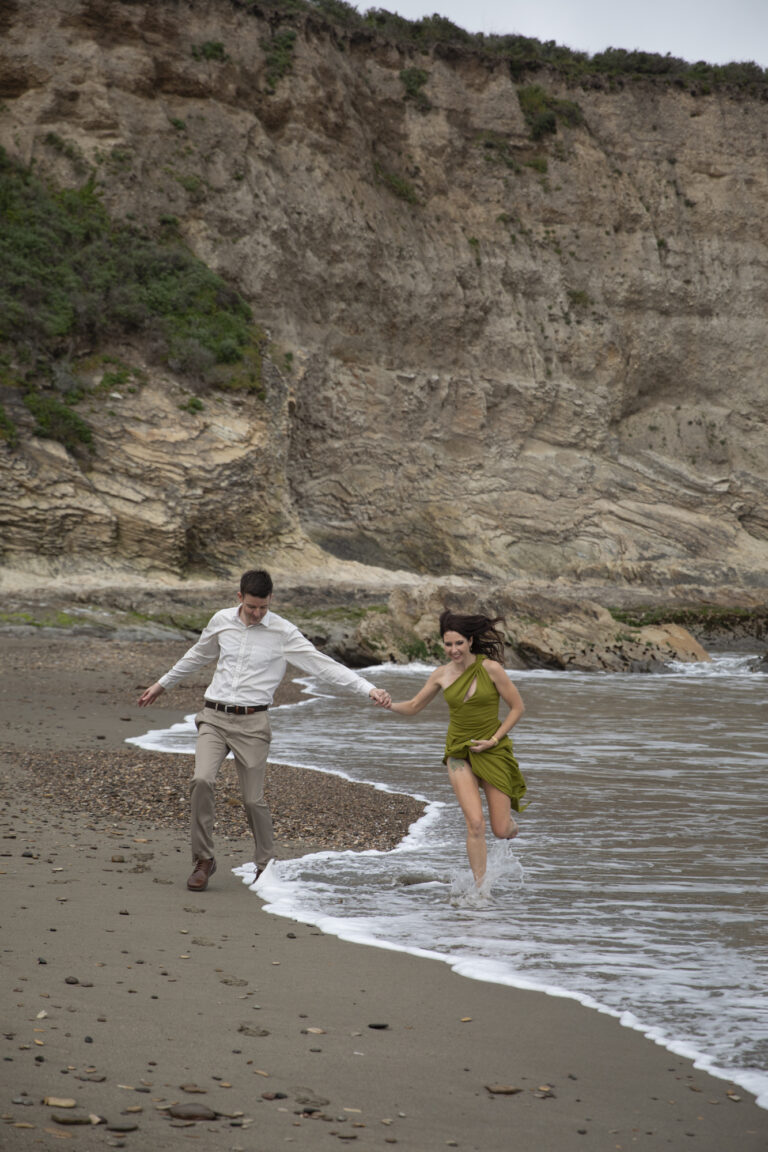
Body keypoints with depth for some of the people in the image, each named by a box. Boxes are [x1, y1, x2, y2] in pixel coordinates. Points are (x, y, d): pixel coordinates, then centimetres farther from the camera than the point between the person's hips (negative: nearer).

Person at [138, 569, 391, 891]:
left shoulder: (283, 632, -6)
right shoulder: (222, 621, 4)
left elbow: (323, 665, -9)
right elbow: (197, 656, 22)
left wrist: (369, 689, -19)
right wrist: (162, 684, 32)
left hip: (252, 723, -2)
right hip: (214, 717, 2)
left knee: (253, 799, -2)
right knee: (202, 781, -17)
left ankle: (266, 866, 18)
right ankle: (203, 860, -3)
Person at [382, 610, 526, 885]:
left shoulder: (491, 668, -12)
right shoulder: (442, 674, -1)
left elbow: (518, 707, -5)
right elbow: (413, 707, 9)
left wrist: (493, 740, -12)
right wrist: (390, 705, -12)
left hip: (492, 751, -1)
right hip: (459, 752, 1)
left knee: (501, 831, 1)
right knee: (475, 824, -16)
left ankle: (508, 817, 39)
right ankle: (480, 887, -4)